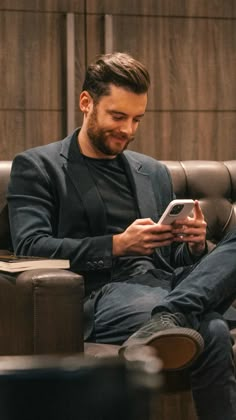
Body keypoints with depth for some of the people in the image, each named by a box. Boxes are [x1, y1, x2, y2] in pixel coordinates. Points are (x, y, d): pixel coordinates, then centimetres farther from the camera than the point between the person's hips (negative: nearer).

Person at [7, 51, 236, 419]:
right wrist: (117, 245, -16)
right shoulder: (36, 167, 9)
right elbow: (30, 248, -6)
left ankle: (168, 319, -45)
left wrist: (194, 245, -1)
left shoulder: (154, 173, 27)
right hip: (103, 293, -7)